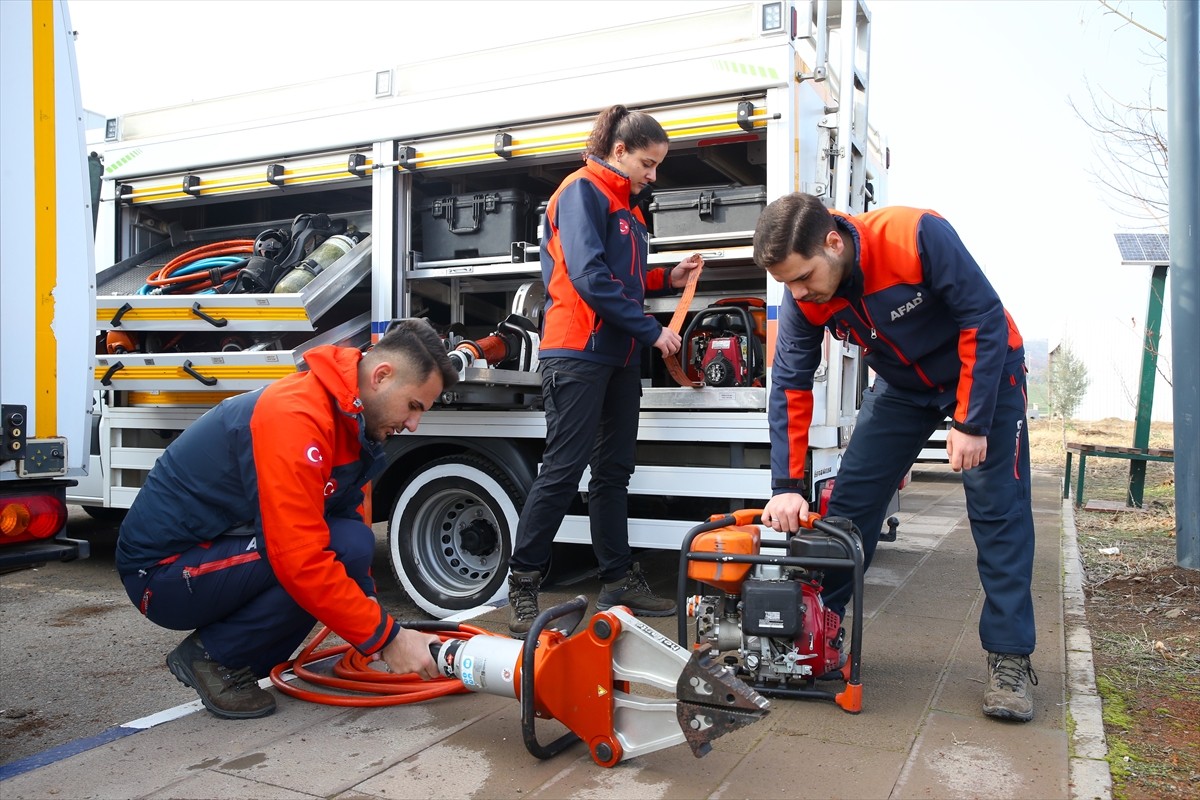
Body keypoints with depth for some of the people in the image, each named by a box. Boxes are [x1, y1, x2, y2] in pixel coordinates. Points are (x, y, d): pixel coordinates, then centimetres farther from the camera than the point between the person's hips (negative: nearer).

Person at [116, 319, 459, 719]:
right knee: (344, 546, -24)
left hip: (216, 544, 9)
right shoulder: (295, 417, -27)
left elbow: (348, 516, 9)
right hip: (162, 571, -9)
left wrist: (370, 615, -2)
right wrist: (386, 637, -25)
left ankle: (239, 665, 1)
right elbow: (303, 562, -31)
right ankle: (210, 655, -6)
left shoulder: (346, 420, 2)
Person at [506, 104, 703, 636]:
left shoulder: (625, 205, 20)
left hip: (618, 356, 9)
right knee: (563, 470, -8)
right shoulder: (582, 191, -7)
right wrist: (651, 330, -15)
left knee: (614, 470, 11)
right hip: (578, 352, -9)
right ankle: (522, 586, 1)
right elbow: (589, 278, -18)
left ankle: (619, 580, 19)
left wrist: (668, 279, 7)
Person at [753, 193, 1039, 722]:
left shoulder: (918, 237, -34)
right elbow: (791, 387, -18)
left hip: (984, 369, -4)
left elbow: (985, 320, -27)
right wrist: (787, 488, -24)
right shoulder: (802, 299, -20)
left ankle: (1009, 657, 1)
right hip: (902, 385, 4)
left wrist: (971, 424, -26)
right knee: (849, 499, -1)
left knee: (999, 511, -9)